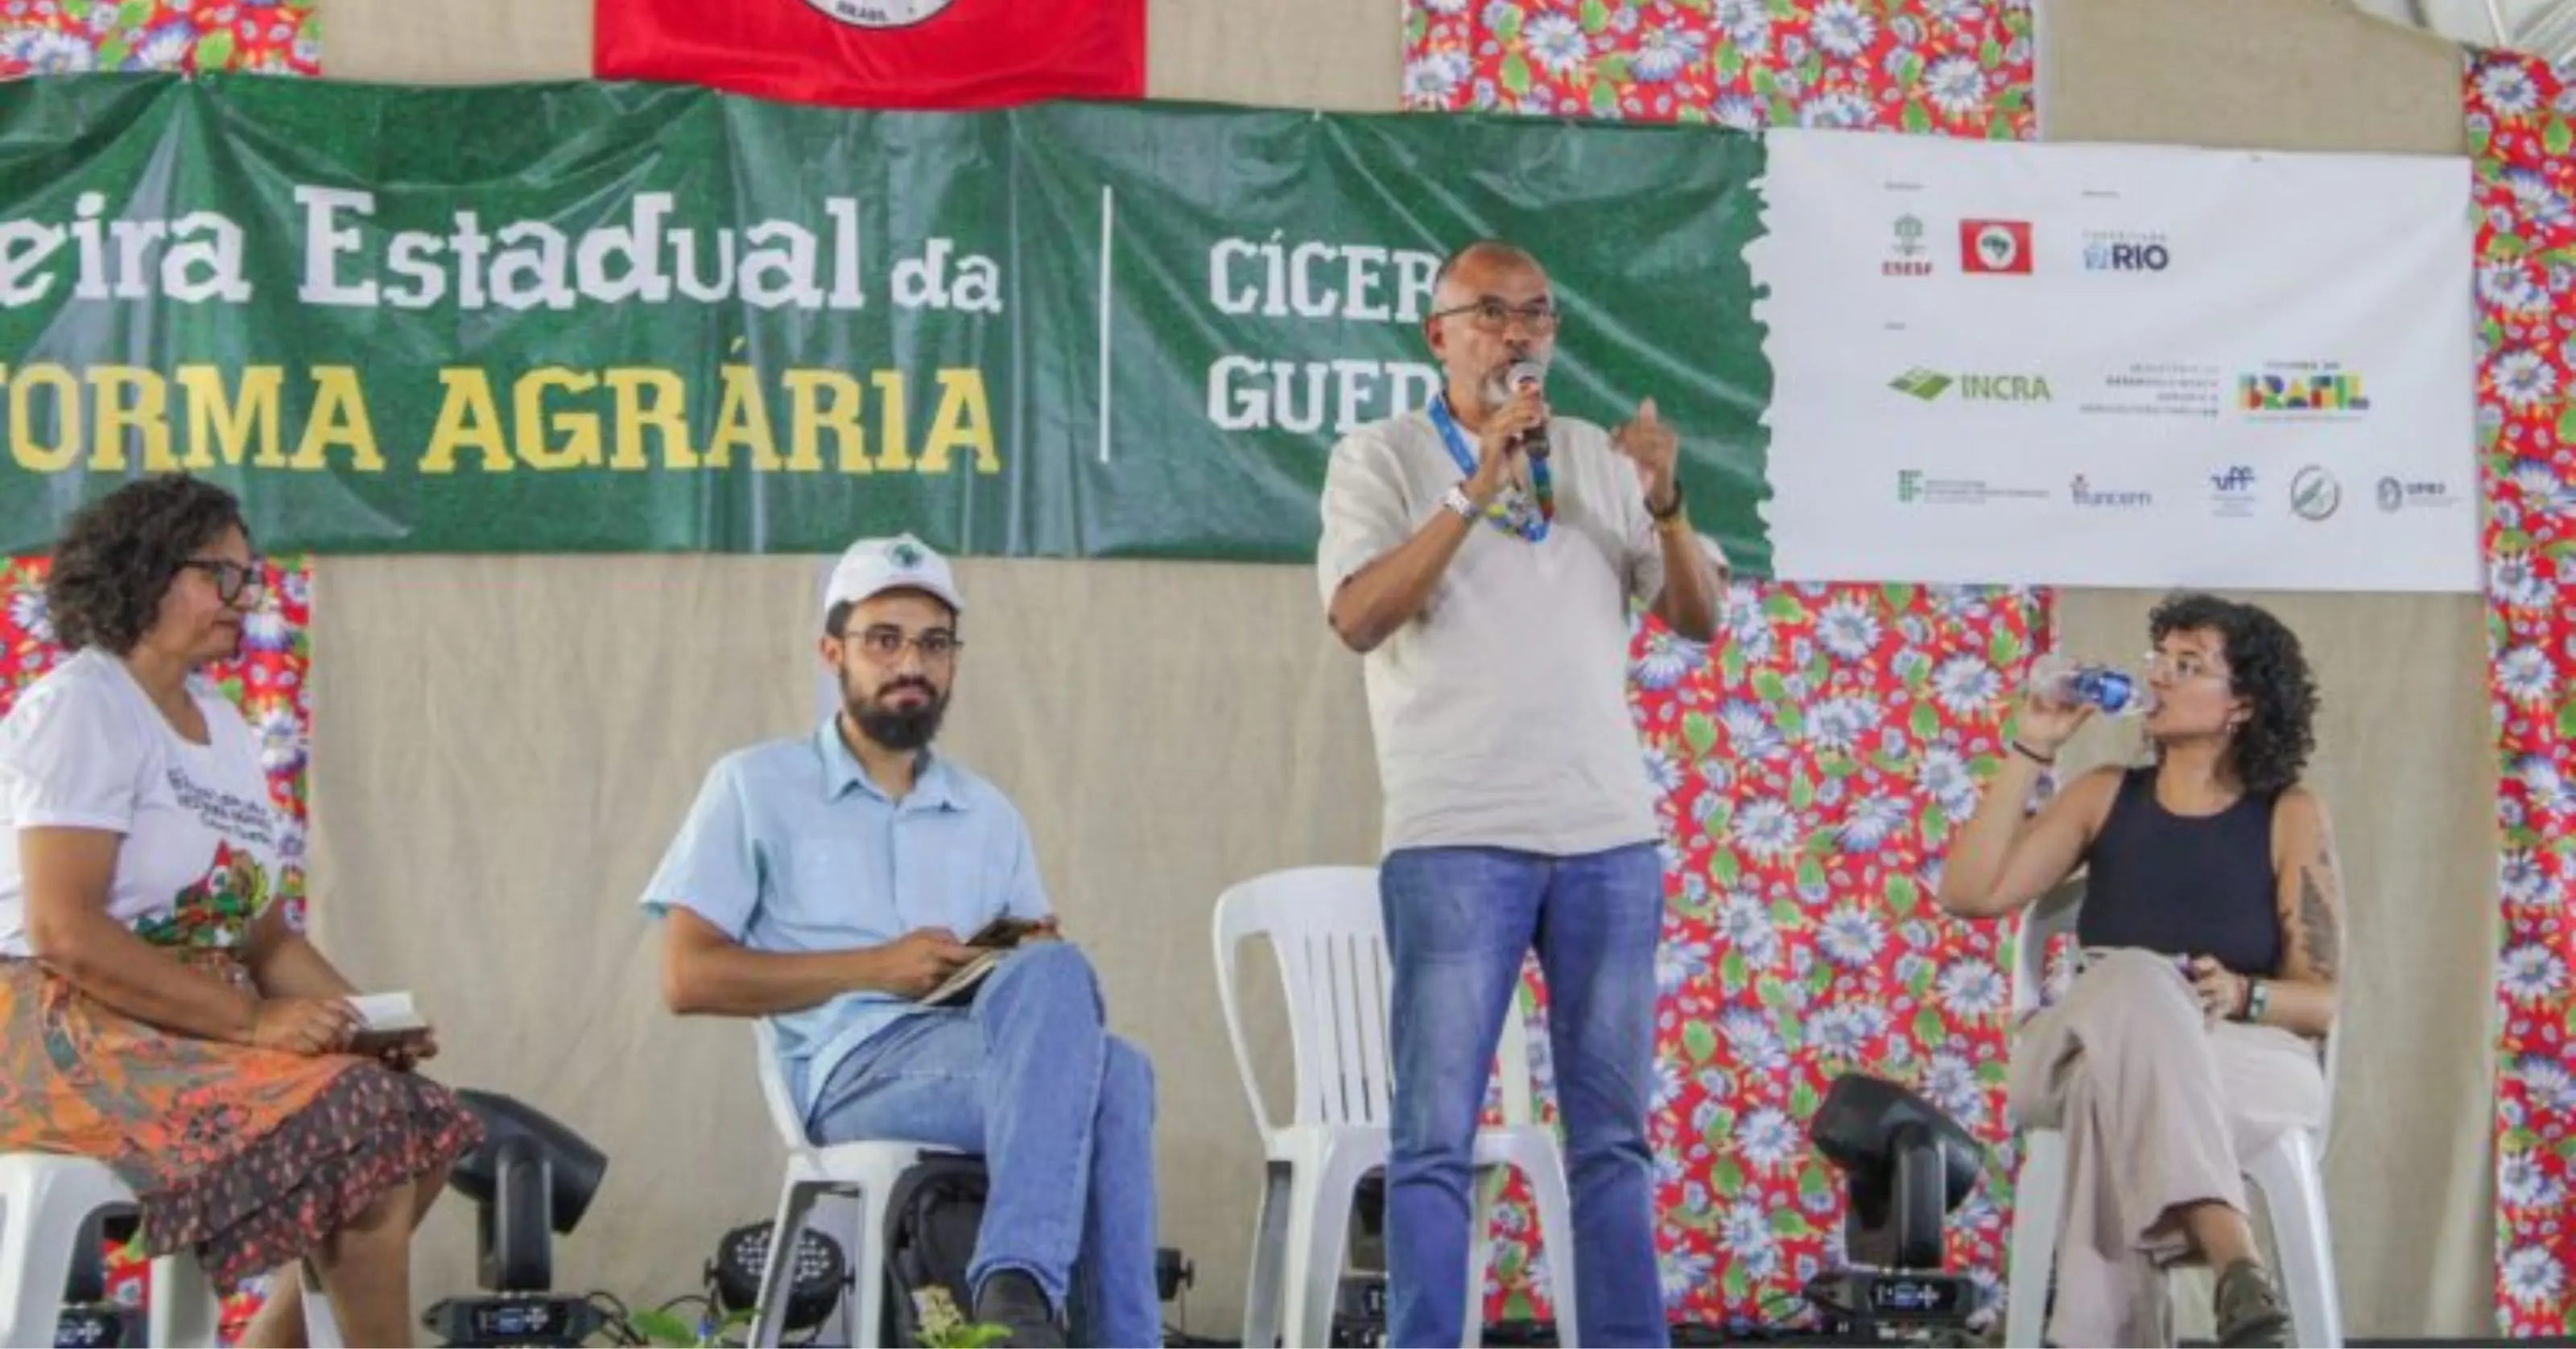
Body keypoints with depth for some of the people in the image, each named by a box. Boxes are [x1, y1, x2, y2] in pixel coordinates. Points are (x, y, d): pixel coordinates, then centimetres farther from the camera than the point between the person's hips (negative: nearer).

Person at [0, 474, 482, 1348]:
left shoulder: (225, 728, 16)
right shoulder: (78, 707, -10)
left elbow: (266, 936, 14)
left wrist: (360, 1016, -6)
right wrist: (254, 1022, -24)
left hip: (199, 1031, 9)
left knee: (423, 1125, -6)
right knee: (356, 1124, -23)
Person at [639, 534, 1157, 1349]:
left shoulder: (987, 815, 27)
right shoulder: (757, 787, 13)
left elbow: (1041, 959, 23)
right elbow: (689, 979, 2)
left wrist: (1034, 954, -3)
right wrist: (876, 968, -6)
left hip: (985, 1054, 5)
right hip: (857, 1070, -4)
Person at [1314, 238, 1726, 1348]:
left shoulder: (1600, 458, 14)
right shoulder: (1381, 458, 3)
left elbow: (1701, 618, 9)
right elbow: (1357, 617, -12)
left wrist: (1666, 506, -9)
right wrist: (1478, 490, -18)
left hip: (1611, 836, 4)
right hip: (1455, 840, -4)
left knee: (1612, 1133, 7)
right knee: (1435, 1136, -5)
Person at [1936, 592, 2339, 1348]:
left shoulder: (2289, 816, 5)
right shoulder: (2106, 797, 13)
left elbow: (2320, 1002, 2)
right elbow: (1969, 894, 2)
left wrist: (2240, 996, -21)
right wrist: (2031, 750, 2)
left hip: (2250, 1067, -1)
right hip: (2086, 1052, 2)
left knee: (2120, 1088, -39)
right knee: (2135, 982, -37)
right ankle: (2237, 1267, -54)